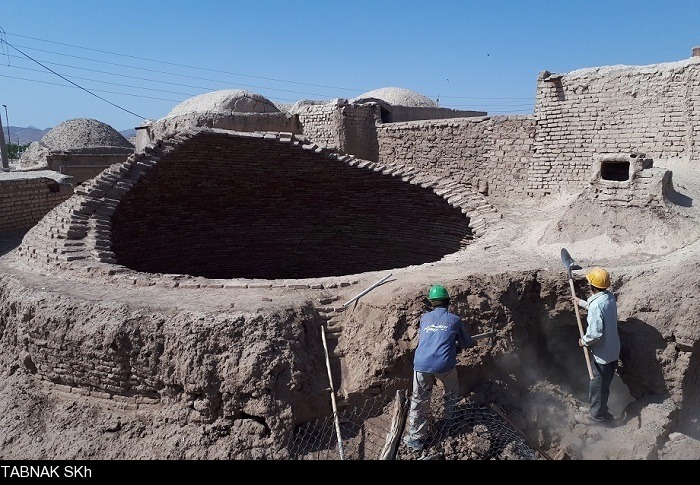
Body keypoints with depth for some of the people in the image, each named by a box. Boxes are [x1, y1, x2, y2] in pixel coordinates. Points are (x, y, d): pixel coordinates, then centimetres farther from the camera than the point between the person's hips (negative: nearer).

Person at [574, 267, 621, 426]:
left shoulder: (596, 305, -30)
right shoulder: (609, 297, -2)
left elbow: (595, 333, -32)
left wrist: (584, 341, -13)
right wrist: (582, 303, 29)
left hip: (602, 353, -9)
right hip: (612, 350, 9)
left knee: (597, 384, 11)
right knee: (603, 383, 25)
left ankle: (596, 415, 27)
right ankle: (596, 407, 43)